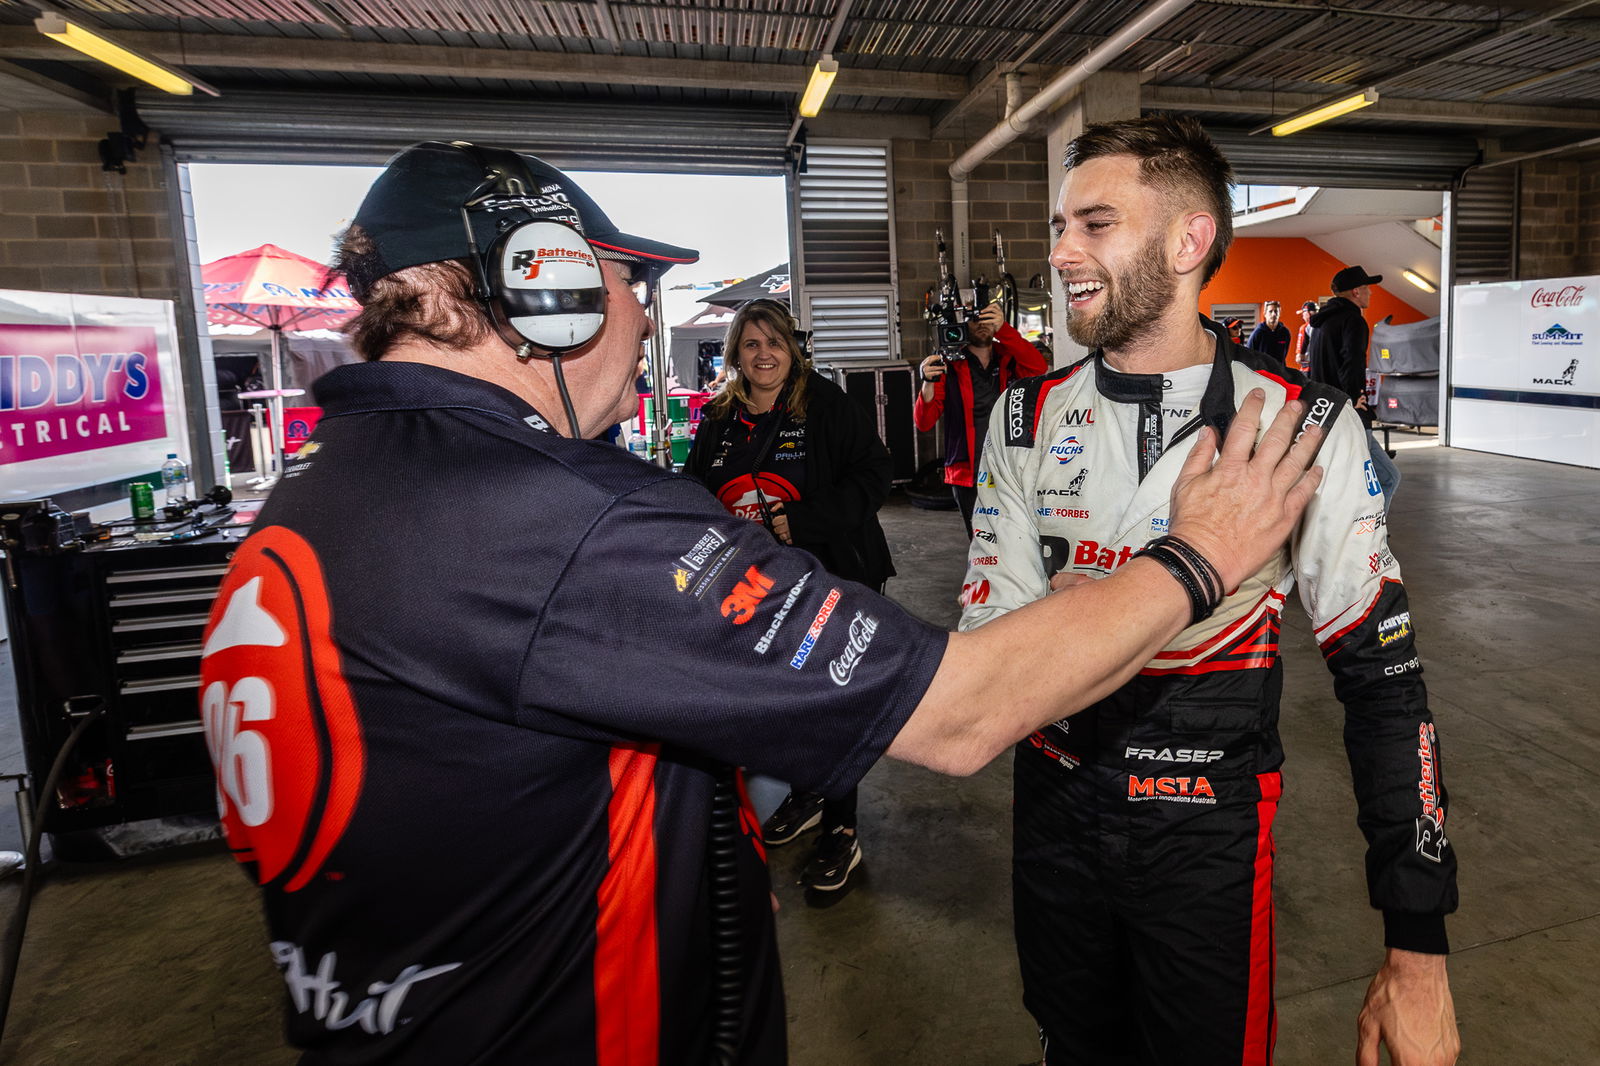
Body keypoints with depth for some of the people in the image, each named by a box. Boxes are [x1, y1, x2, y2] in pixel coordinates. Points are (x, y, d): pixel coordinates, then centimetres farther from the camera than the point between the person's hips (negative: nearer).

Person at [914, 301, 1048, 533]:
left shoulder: (1008, 359, 7)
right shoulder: (949, 364, 1)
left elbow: (1039, 368, -16)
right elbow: (924, 423, -6)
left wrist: (1003, 329, -26)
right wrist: (928, 383, -25)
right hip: (968, 476, -1)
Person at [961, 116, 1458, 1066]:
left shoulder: (1303, 425, -12)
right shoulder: (1028, 420, -5)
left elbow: (1382, 674, -7)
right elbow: (986, 642, -8)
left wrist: (1419, 949, -7)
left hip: (1209, 833, -2)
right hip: (1055, 809, 2)